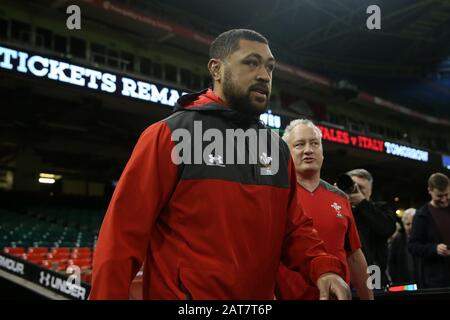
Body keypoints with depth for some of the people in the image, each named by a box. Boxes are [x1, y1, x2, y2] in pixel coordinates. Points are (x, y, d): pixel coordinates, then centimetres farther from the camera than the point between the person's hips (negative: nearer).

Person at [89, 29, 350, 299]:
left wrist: (324, 267, -8)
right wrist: (108, 294, -16)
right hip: (179, 292, -6)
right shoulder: (170, 135, -10)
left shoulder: (279, 149, 7)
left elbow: (293, 227, 10)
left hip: (260, 294, 6)